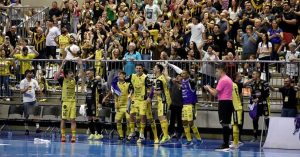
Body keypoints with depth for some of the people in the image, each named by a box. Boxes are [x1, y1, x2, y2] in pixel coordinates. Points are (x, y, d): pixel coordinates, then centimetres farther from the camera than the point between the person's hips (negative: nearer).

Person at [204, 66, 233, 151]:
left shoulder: (222, 80, -13)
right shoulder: (228, 79, 18)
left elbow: (215, 93, -14)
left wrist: (208, 88, 4)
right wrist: (211, 88, 17)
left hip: (224, 102, -10)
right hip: (229, 101, 10)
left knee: (224, 124, -9)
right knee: (226, 124, 12)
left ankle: (225, 145, -11)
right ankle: (226, 144, 15)